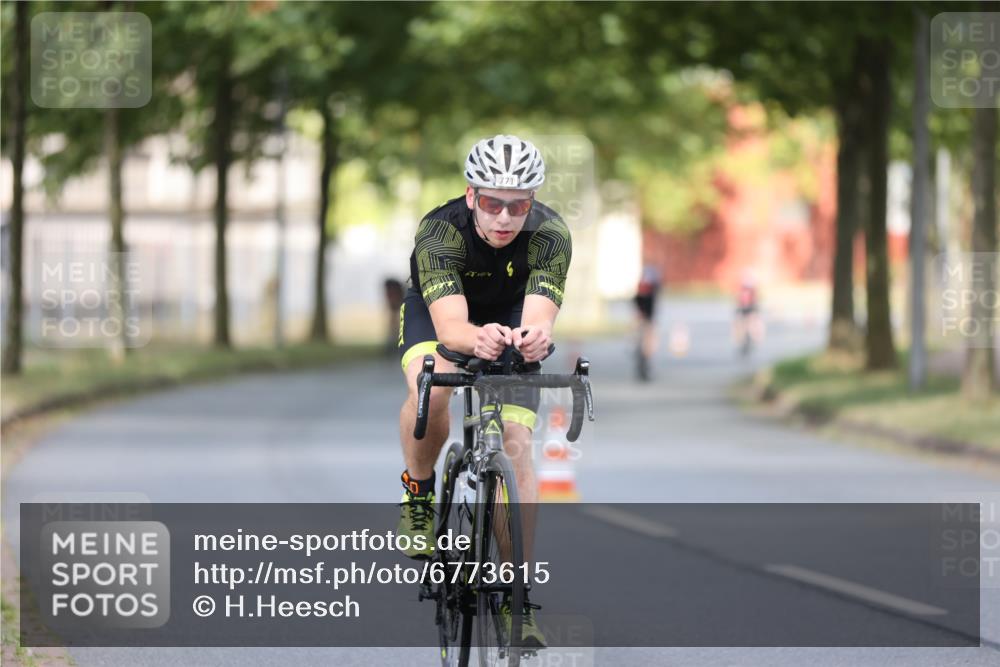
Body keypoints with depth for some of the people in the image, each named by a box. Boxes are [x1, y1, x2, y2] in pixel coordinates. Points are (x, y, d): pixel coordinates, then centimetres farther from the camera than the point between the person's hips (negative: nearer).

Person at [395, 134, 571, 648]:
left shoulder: (550, 236, -32)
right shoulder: (440, 232, -36)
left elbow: (540, 315, -44)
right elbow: (450, 326, -47)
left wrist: (533, 336, -68)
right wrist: (478, 338, -70)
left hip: (510, 317, 1)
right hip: (436, 311, -1)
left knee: (516, 445, -14)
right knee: (431, 388, -34)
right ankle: (418, 492, -5)